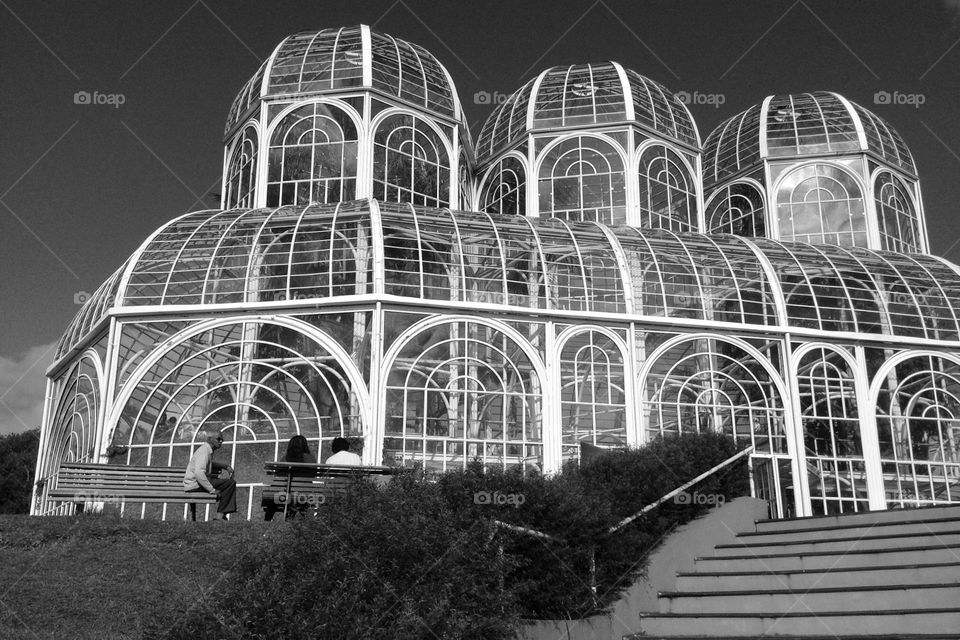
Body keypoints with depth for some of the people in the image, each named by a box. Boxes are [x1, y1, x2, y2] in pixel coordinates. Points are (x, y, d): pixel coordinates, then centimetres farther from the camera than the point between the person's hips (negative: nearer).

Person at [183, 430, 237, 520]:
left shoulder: (209, 450, 13)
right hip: (194, 484, -10)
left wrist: (226, 466, 16)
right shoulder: (204, 451, -16)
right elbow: (199, 473, -30)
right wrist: (212, 490, -28)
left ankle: (222, 514, 7)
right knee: (230, 483, -18)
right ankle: (220, 515, -13)